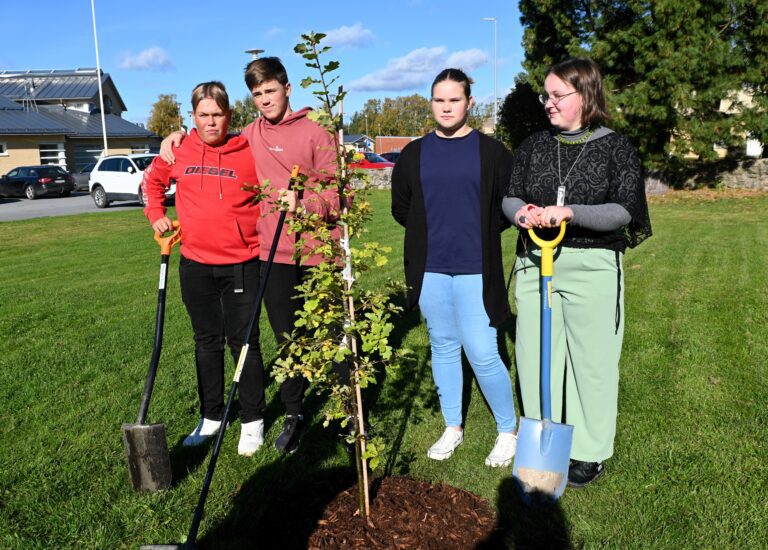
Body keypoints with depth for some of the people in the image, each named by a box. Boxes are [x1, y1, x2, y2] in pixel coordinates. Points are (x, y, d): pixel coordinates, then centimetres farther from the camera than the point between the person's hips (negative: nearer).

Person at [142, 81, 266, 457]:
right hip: (195, 264, 3)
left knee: (244, 342, 4)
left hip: (241, 263, -3)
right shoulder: (178, 153, 3)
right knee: (206, 342, 14)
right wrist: (156, 215, 10)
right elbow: (151, 181, 22)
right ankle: (211, 417, 28)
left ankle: (252, 421, 17)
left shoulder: (250, 154, -6)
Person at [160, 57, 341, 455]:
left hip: (319, 252, -4)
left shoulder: (315, 131, -3)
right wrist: (179, 136, 11)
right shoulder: (248, 137, 11)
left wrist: (302, 201, -23)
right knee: (287, 339, 12)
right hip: (275, 254, 4)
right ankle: (293, 415, 28)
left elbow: (338, 191, -7)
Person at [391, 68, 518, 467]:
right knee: (443, 347, 13)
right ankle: (452, 429, 28)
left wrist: (480, 232, 0)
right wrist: (430, 231, 8)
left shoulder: (491, 151, 0)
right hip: (429, 269, 4)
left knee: (482, 353, -4)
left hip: (475, 269, -3)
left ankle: (508, 431, 17)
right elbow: (400, 207, 15)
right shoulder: (414, 154, 8)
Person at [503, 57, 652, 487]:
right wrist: (524, 212, -16)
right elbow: (511, 196, 7)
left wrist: (568, 212, -23)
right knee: (535, 354, 7)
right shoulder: (534, 146, 10)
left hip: (592, 266, -3)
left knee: (591, 357, 4)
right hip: (535, 263, 4)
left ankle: (591, 452, 20)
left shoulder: (616, 147, -2)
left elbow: (623, 211, -9)